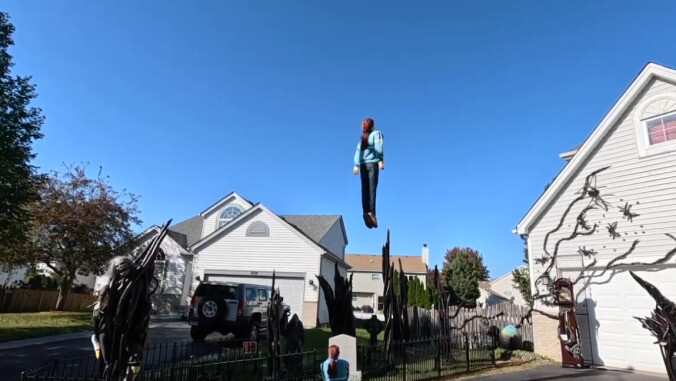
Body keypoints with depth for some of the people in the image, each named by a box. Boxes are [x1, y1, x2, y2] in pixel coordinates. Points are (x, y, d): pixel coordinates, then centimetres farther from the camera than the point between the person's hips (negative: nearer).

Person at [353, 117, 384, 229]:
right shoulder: (377, 133, 7)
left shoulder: (363, 137, 20)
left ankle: (366, 212, -7)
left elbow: (358, 151, 10)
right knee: (372, 188, -12)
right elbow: (378, 148, -10)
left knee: (365, 190, 1)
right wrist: (381, 160, -15)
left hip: (363, 164, 5)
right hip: (373, 163, -5)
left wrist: (356, 165, 4)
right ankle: (371, 211, -23)